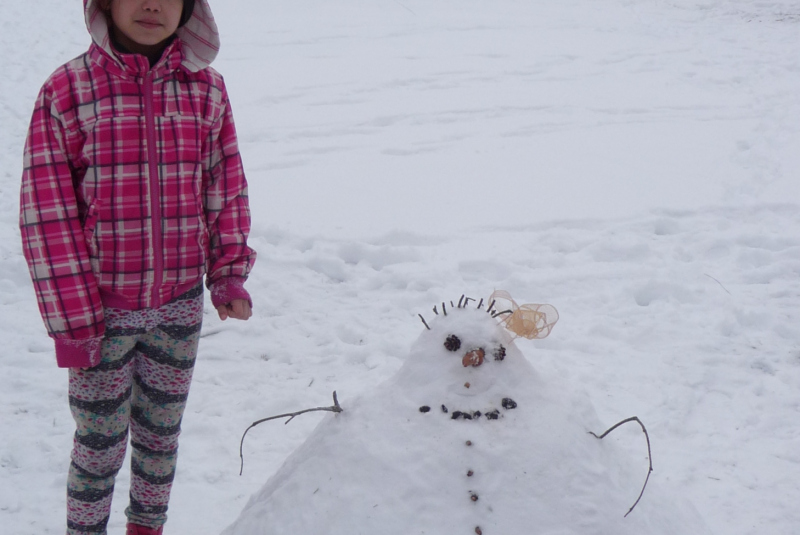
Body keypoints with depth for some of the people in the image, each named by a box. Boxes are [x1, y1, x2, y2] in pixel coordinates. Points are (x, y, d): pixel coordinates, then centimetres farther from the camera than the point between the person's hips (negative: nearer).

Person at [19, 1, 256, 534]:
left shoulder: (206, 89, -1)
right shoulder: (65, 91, -11)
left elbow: (225, 189, 7)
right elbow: (46, 214, -10)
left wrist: (229, 274, -1)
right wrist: (70, 320, -11)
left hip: (179, 305, 3)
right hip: (101, 309, -3)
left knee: (161, 432, 18)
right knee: (101, 443, 7)